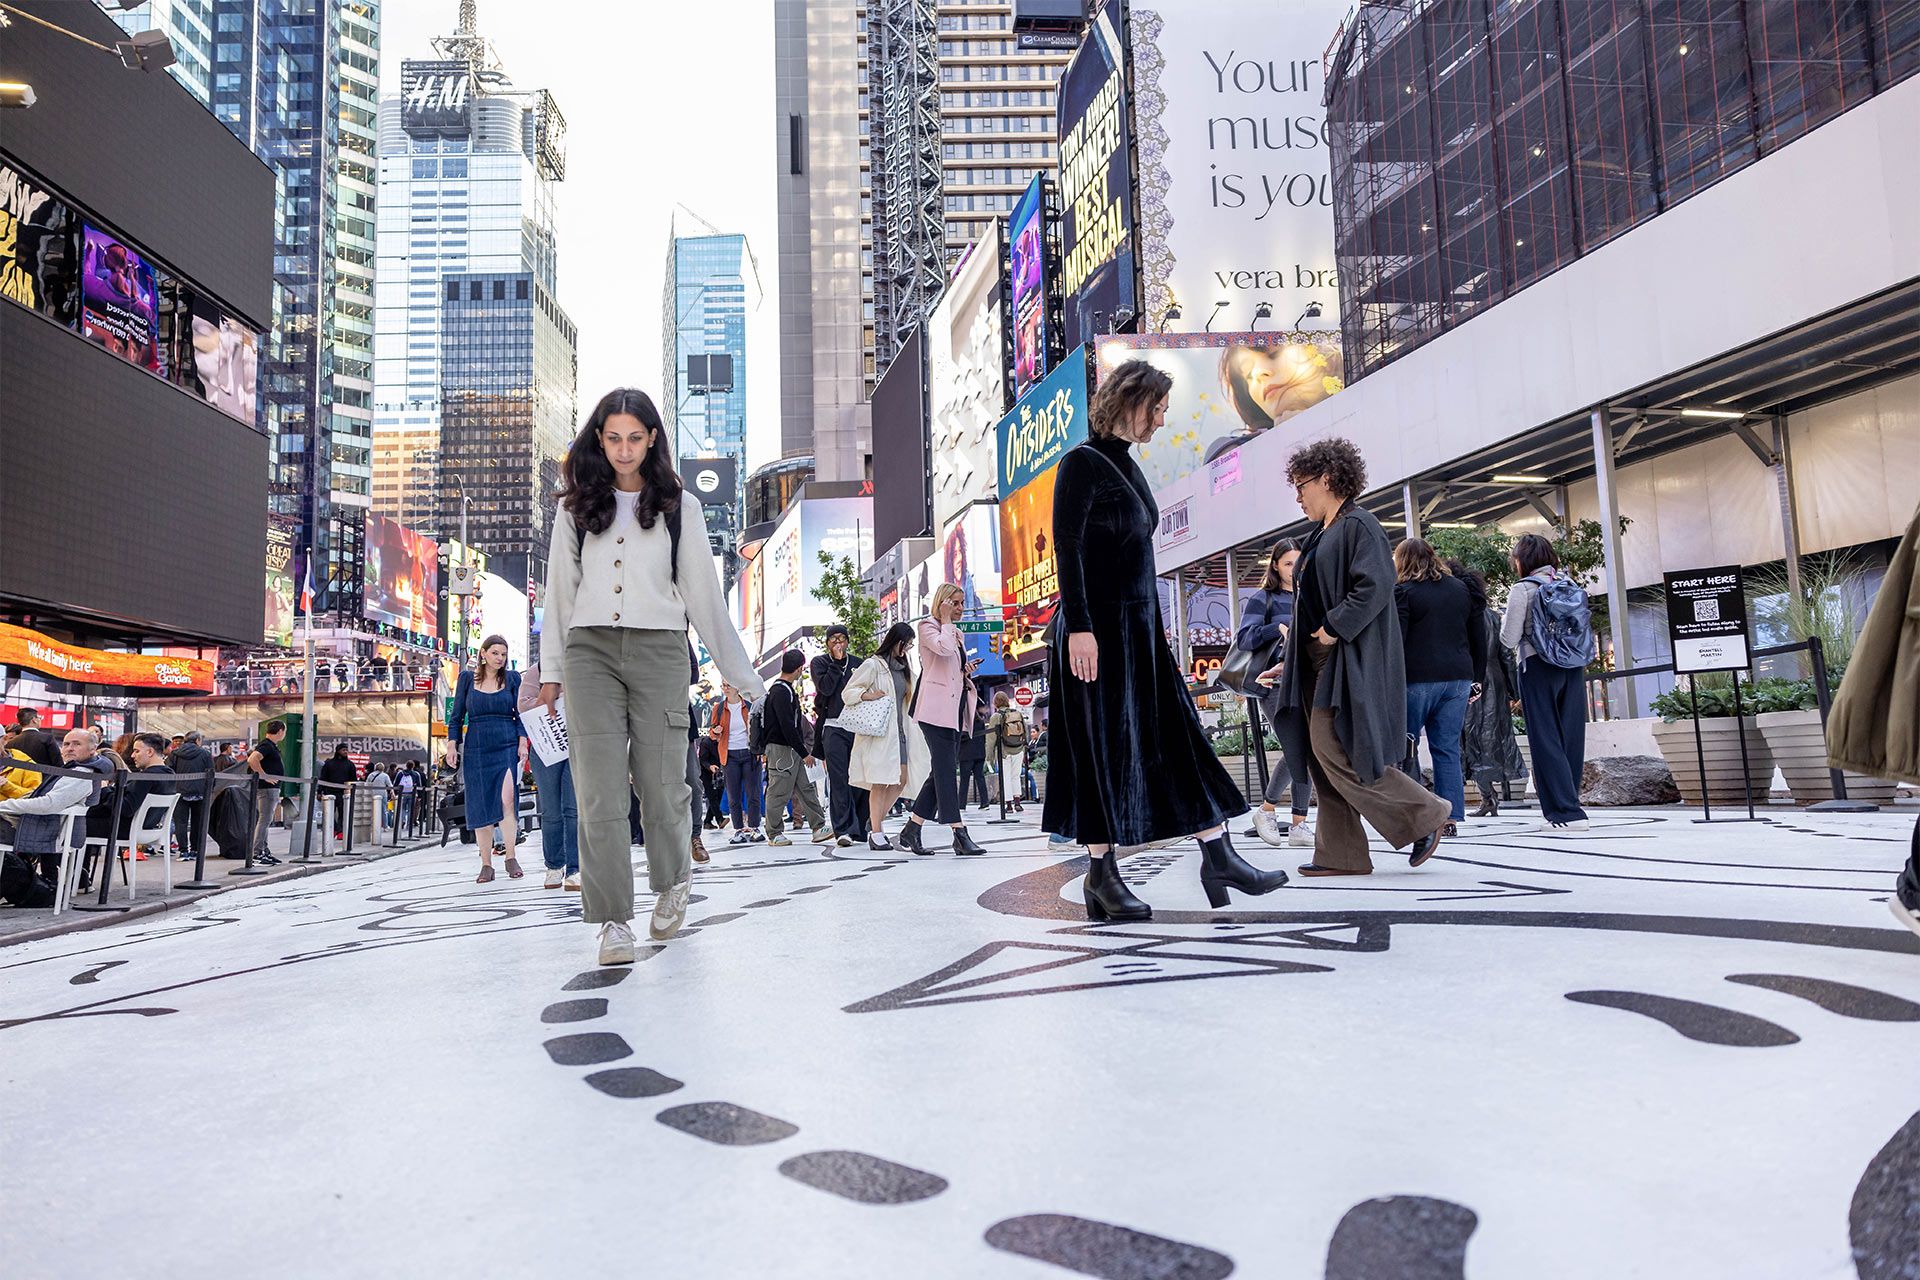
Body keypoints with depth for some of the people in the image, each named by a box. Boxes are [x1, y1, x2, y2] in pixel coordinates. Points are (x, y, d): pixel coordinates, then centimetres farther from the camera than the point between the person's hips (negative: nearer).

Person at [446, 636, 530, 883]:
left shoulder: (512, 678, 8)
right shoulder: (467, 678, 7)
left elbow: (520, 714, 7)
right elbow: (456, 716, 9)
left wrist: (523, 743, -4)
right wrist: (452, 744, -1)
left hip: (508, 746, -1)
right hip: (476, 749, 1)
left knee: (506, 797, -20)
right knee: (480, 806, 1)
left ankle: (510, 856, -8)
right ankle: (486, 865, 9)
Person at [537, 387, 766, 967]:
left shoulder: (678, 507, 9)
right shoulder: (576, 507, 13)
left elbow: (703, 592, 9)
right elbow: (560, 590, 14)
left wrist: (742, 673, 6)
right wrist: (551, 669, 11)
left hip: (658, 651, -1)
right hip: (590, 651, 1)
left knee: (660, 782, -2)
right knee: (600, 790, -6)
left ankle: (673, 880, 27)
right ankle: (613, 920, 0)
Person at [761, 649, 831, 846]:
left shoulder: (787, 689, 15)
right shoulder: (781, 692, -17)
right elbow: (787, 727, -22)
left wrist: (803, 751, 18)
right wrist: (805, 753, -17)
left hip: (793, 750, 10)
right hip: (781, 749, -10)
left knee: (807, 788, 7)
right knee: (779, 792, -1)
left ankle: (819, 828, 8)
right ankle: (774, 834, 8)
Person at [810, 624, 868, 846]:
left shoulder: (857, 664, 16)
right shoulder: (820, 662, 8)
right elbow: (825, 687, -9)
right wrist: (837, 661, -5)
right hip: (833, 728, -3)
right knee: (838, 779, -10)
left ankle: (860, 827, 12)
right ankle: (842, 830, -11)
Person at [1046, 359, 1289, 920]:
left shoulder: (1126, 465, 18)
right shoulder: (1083, 462, -8)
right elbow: (1066, 548, -16)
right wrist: (1079, 627, -23)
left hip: (1140, 626, 9)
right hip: (1100, 629, -9)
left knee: (1177, 736, 5)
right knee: (1105, 747, -3)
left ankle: (1218, 857, 9)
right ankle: (1101, 877, 6)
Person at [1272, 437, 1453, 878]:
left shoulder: (1358, 524, -8)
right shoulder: (1324, 534, 20)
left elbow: (1376, 585, -20)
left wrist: (1334, 628, -20)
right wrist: (1292, 660, 17)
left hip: (1349, 659, -10)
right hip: (1320, 662, 10)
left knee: (1333, 747, -14)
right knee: (1323, 756, 6)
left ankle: (1424, 815, 0)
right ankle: (1340, 854, 9)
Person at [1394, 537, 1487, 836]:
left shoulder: (1403, 592, -3)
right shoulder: (1462, 589, 14)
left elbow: (1395, 641, -10)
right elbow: (1479, 638, 15)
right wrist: (1478, 679, 20)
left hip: (1418, 679, -5)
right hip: (1458, 678, 5)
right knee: (1448, 749, 6)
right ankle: (1451, 818, 3)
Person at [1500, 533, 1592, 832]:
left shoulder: (1523, 590, -8)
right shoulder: (1570, 584, 10)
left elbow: (1509, 639, -8)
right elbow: (1584, 630, 15)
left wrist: (1506, 622, 9)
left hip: (1540, 668, -6)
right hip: (1575, 670, 6)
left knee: (1546, 740, -3)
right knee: (1571, 738, 9)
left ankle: (1567, 812, -8)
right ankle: (1567, 807, 14)